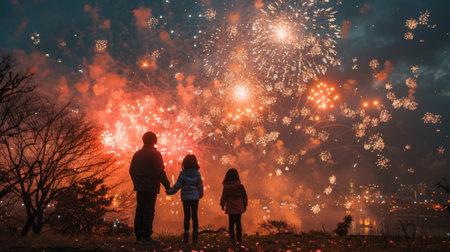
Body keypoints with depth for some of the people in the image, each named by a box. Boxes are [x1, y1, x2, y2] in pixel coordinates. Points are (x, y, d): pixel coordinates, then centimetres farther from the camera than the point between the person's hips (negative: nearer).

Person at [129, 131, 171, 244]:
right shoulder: (155, 154, -9)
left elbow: (131, 171, 16)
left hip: (139, 188, 7)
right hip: (151, 188, -7)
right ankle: (146, 236, -6)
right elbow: (160, 172, -14)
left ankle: (138, 234, 15)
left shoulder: (137, 154, 12)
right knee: (149, 211, -5)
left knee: (140, 210, 11)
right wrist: (167, 185, -6)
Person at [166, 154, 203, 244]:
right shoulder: (197, 174, -1)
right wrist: (200, 195, 23)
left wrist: (170, 192, 5)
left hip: (185, 197, -1)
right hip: (195, 197, 1)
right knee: (194, 215, 4)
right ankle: (195, 236, 2)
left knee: (187, 216, 3)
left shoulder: (183, 174, -8)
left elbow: (178, 185, -8)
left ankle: (186, 236, 4)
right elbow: (200, 186, 6)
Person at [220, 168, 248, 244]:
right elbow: (244, 196, -1)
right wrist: (245, 205, 10)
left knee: (231, 222, 7)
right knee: (238, 222, 10)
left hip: (230, 208, 0)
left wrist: (222, 205, 13)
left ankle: (232, 239, 7)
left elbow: (224, 197, 1)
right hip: (238, 208, 0)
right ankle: (239, 238, 12)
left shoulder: (226, 187, -7)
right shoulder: (240, 186, -8)